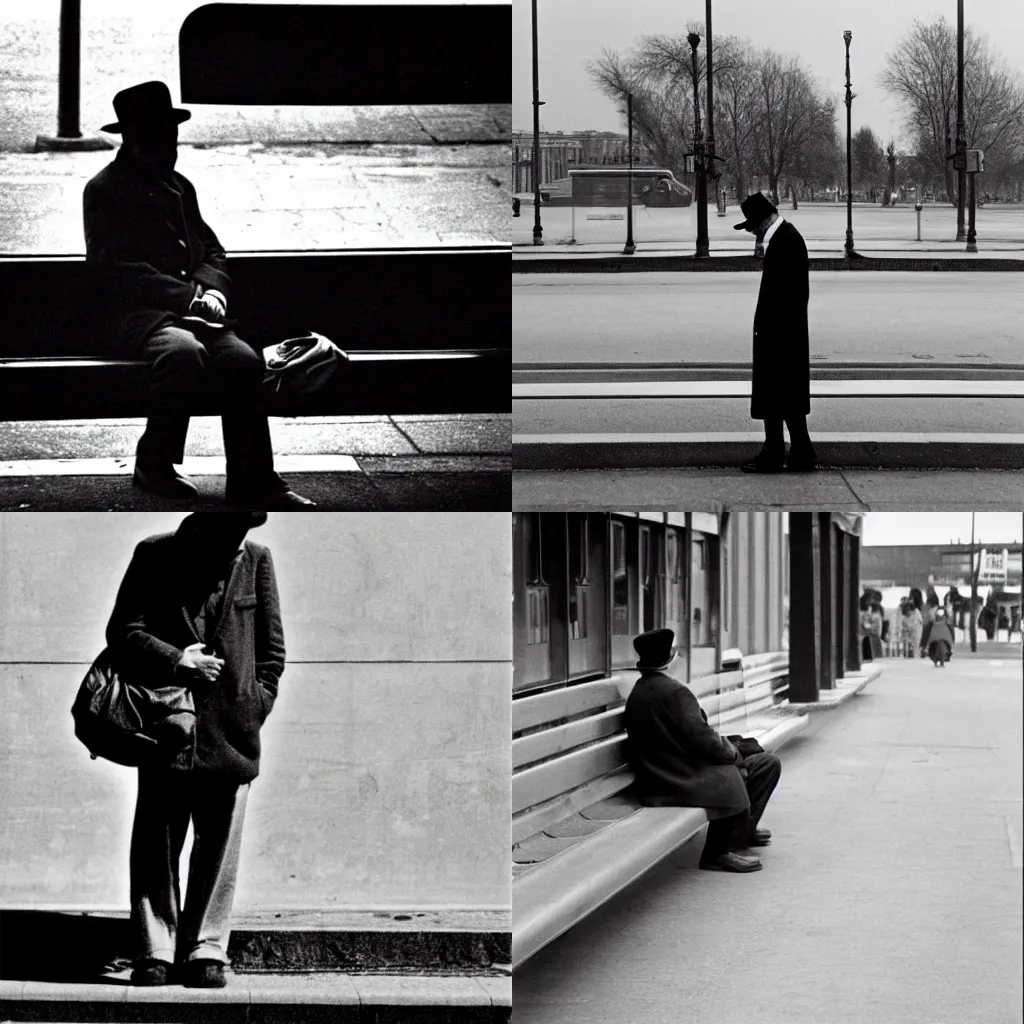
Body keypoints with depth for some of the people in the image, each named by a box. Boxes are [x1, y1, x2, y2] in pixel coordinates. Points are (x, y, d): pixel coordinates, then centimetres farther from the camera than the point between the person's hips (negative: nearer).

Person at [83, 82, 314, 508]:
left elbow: (213, 252, 23)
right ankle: (154, 464, -17)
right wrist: (191, 296, -14)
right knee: (186, 352, -37)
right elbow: (118, 270, -10)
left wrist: (211, 290, -1)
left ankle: (253, 481, -18)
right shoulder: (105, 191, 0)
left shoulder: (180, 187, 22)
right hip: (136, 315, -5)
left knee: (244, 359, -25)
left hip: (189, 313, 6)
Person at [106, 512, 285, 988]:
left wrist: (257, 704, 1)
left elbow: (272, 645, 9)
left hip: (231, 730, 1)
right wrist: (174, 659, -13)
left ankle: (205, 950, 11)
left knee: (219, 845, 3)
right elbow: (122, 631, -1)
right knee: (156, 842, 1)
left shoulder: (256, 560, 5)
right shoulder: (154, 556, 1)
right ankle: (154, 951, 7)